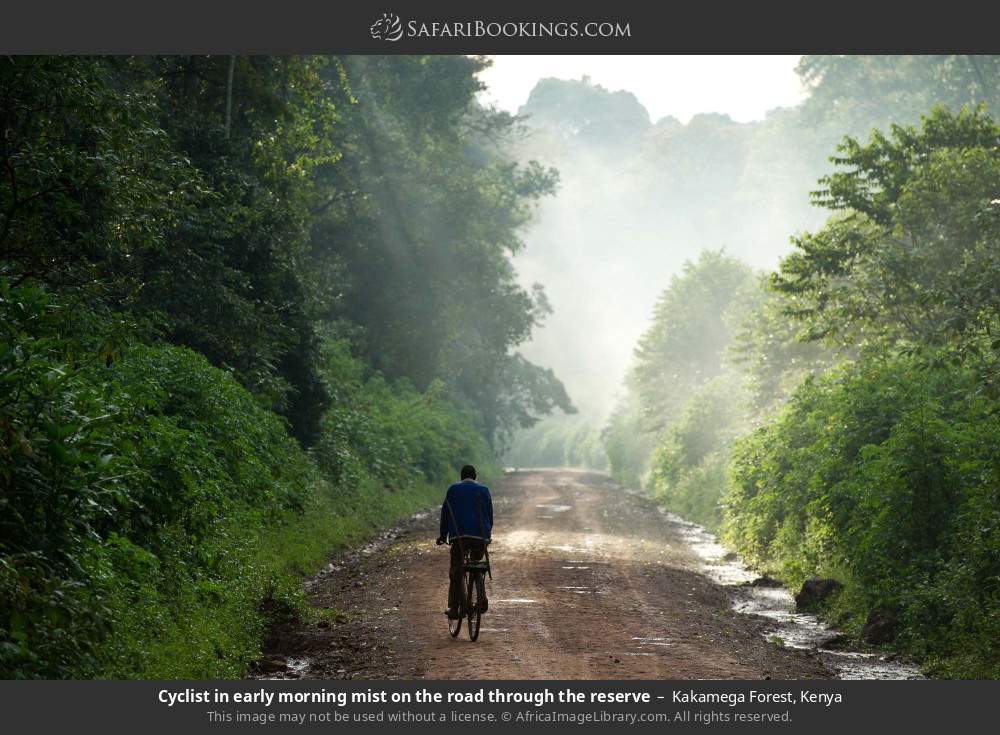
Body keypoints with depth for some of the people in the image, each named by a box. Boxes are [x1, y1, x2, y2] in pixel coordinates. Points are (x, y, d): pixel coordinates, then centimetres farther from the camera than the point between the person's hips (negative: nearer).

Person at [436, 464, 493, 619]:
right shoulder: (483, 490, 12)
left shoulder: (453, 490, 11)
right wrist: (488, 534, 26)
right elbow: (490, 514, 14)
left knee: (456, 572, 2)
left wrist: (443, 535, 20)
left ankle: (454, 607, -9)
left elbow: (445, 514, 12)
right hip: (480, 536, 1)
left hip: (459, 536, -1)